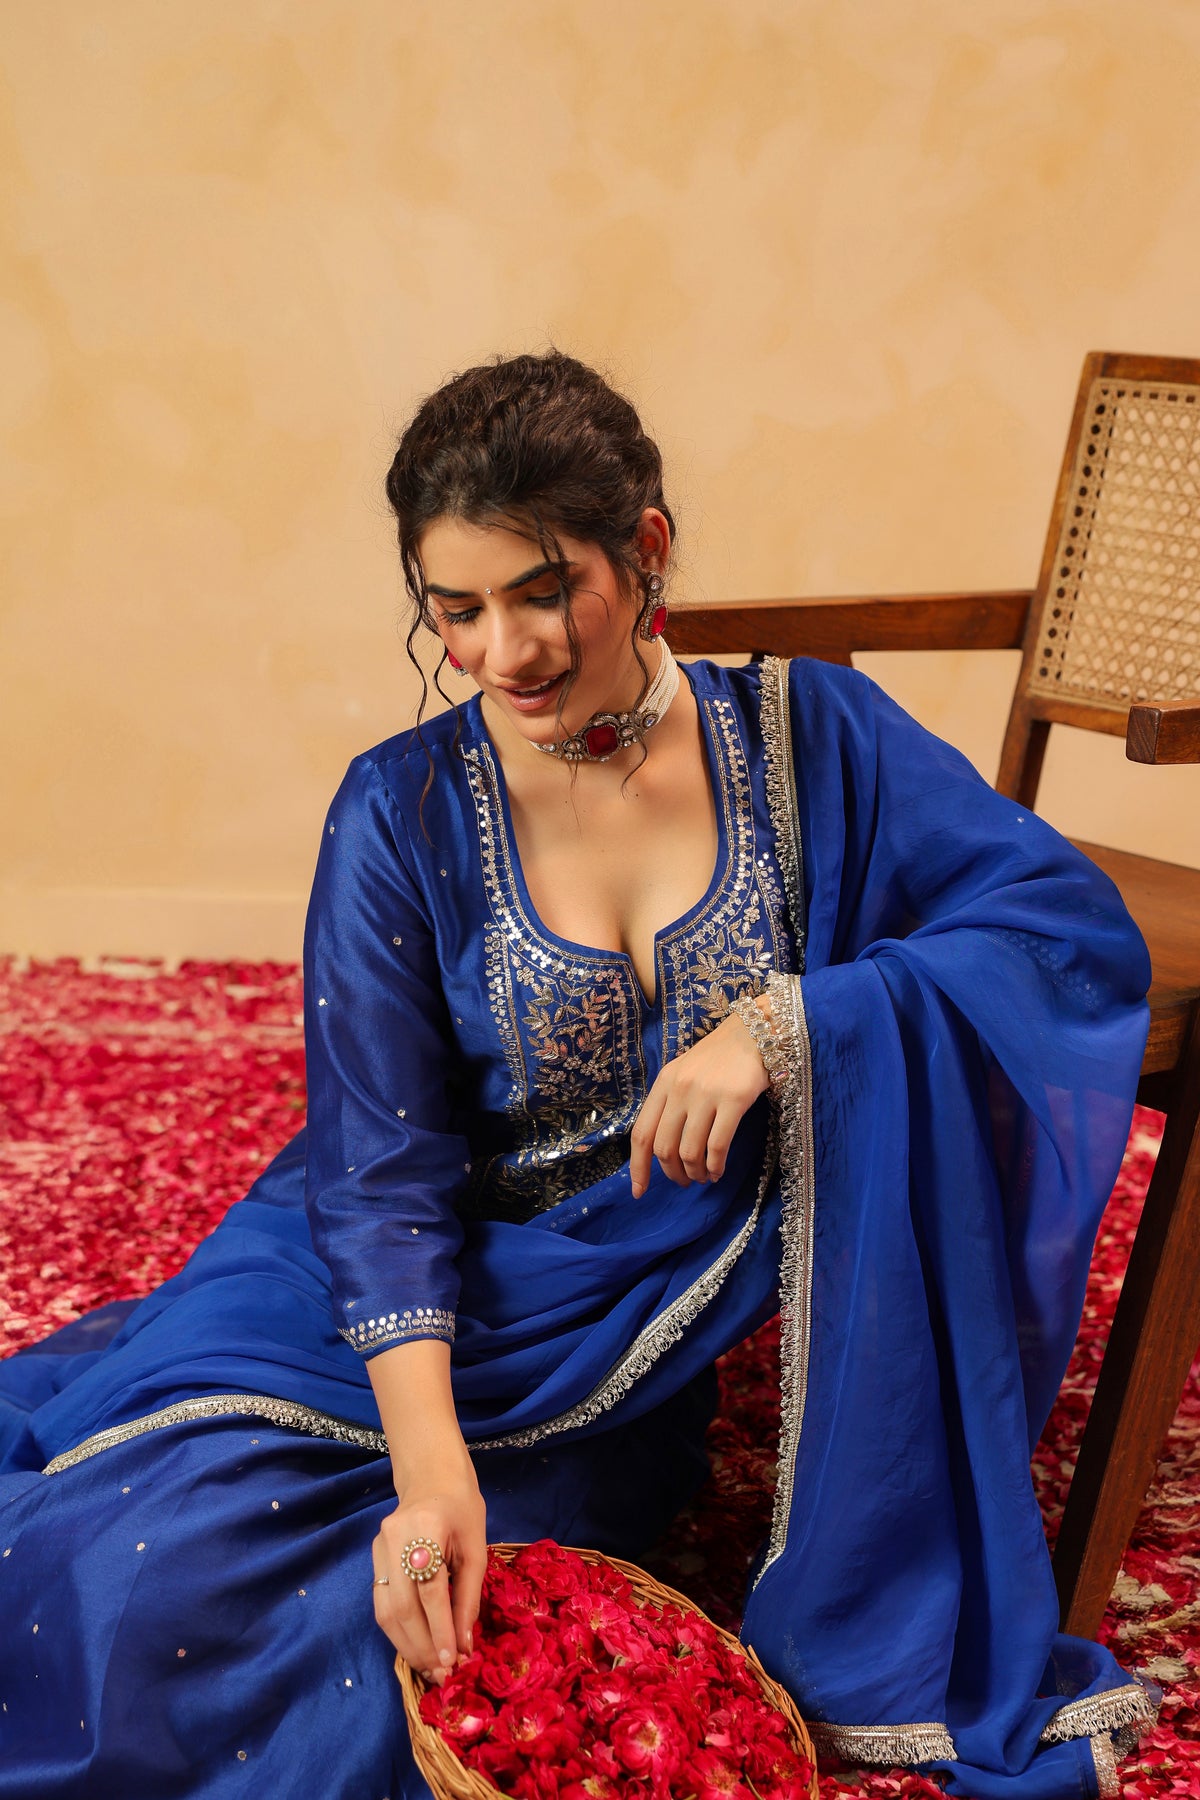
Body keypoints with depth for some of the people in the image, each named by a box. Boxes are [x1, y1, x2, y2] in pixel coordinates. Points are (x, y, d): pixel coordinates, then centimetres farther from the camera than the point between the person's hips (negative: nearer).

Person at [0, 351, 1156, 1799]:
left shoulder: (806, 738, -6)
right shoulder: (402, 814, -9)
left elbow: (1081, 923, -13)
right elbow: (383, 1165, -12)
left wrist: (784, 1020, -27)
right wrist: (431, 1463, -26)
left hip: (697, 1274, 3)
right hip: (460, 1288, -2)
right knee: (146, 1558, -24)